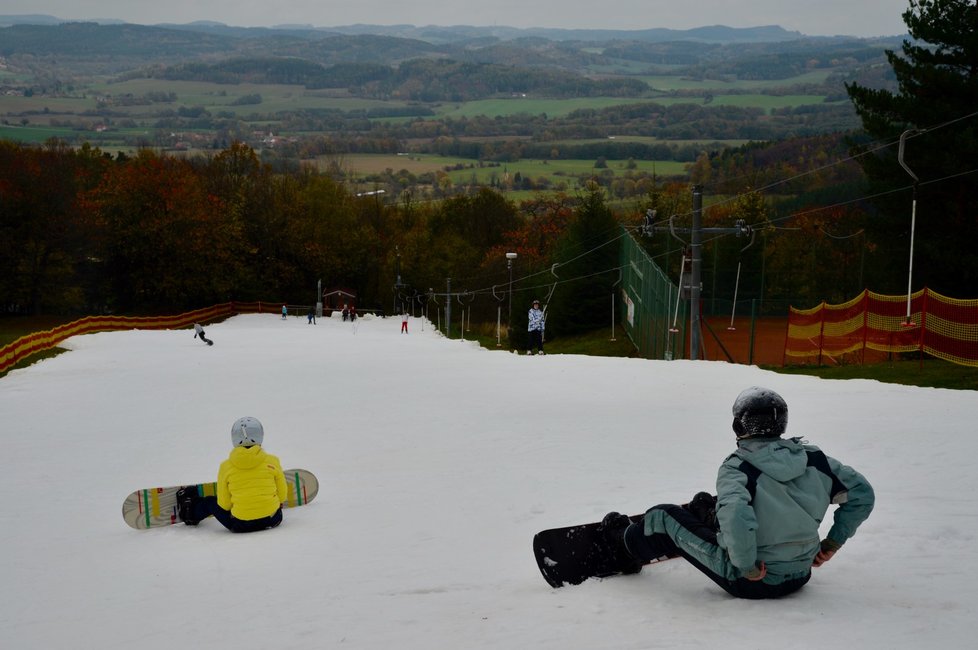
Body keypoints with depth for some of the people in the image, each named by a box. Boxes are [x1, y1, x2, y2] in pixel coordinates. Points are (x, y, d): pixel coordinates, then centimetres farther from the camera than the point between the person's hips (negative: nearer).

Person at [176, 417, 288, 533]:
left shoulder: (226, 467, -2)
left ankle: (191, 513, 52)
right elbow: (282, 495, 6)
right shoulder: (272, 461, -3)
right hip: (272, 519, 0)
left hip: (240, 525, 0)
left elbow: (224, 504, 2)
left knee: (211, 502, 28)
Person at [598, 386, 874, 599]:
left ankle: (627, 544, 41)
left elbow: (737, 518, -40)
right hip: (801, 574, 6)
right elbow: (862, 492, -2)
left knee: (665, 517, 12)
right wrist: (832, 543, 6)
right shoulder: (813, 457, -7)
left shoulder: (736, 469, -22)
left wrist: (747, 567, -24)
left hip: (750, 582, -6)